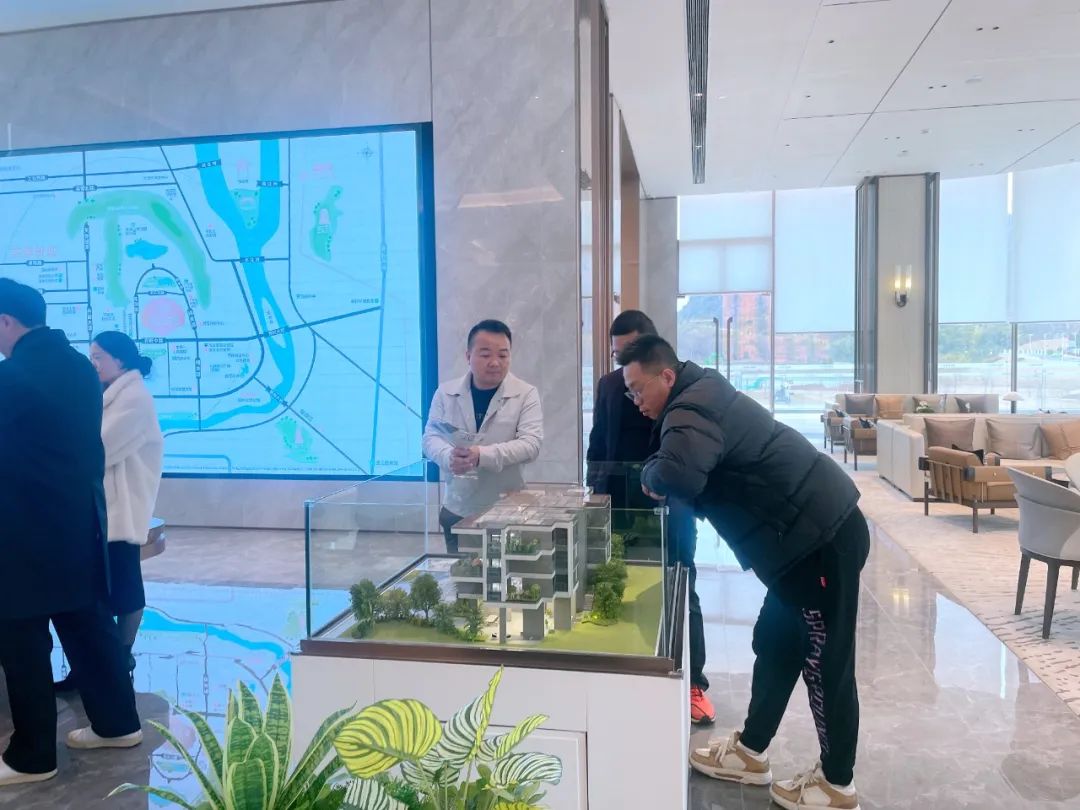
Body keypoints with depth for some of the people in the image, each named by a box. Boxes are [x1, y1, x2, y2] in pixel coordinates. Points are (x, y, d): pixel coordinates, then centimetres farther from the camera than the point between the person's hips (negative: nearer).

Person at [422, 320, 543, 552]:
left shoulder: (525, 394, -5)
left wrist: (482, 455, -29)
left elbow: (531, 443, -14)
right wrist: (449, 457, -24)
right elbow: (431, 436, 1)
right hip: (458, 511, 2)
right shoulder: (446, 392, 3)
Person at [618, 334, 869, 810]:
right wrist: (664, 484, 0)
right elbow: (699, 479, 20)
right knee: (775, 646, 18)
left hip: (823, 538, -11)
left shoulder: (692, 408, -20)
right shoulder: (701, 398, 13)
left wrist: (650, 476, -17)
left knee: (824, 662, 3)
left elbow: (676, 476, -39)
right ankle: (750, 753, 32)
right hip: (808, 534, 11)